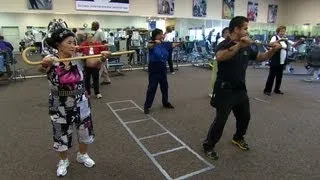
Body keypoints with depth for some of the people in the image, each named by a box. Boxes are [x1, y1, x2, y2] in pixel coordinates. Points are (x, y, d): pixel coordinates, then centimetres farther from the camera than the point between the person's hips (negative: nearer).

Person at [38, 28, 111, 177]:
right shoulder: (51, 60, -16)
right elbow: (41, 69, -35)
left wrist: (102, 58, -43)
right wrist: (45, 64, -59)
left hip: (81, 104, 3)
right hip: (60, 107, -2)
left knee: (85, 131, 17)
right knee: (61, 135, 15)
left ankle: (82, 155, 46)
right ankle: (63, 161, 43)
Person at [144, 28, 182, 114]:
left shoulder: (165, 44, 5)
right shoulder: (152, 44, -12)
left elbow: (173, 45, -5)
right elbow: (149, 46, -34)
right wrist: (155, 43, -55)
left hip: (163, 68, 6)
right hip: (154, 69, -6)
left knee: (164, 86, 16)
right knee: (152, 87, -3)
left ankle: (166, 103, 34)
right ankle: (147, 106, 8)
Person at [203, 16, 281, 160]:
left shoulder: (247, 47, 7)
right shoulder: (224, 45, -17)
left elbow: (261, 57, 18)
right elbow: (219, 57, -40)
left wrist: (273, 50, 0)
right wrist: (239, 45, -47)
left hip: (240, 89, 8)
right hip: (225, 90, -8)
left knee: (245, 116, 21)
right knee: (220, 120, -2)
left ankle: (238, 138, 46)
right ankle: (208, 146, 17)